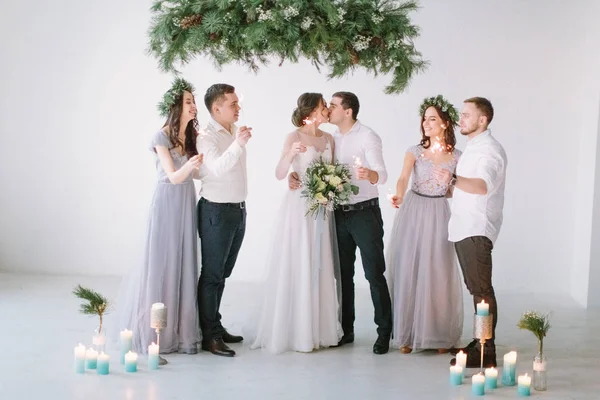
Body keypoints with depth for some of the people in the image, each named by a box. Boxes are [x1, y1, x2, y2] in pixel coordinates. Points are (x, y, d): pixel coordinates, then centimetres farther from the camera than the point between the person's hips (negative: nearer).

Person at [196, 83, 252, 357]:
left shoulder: (235, 131, 10)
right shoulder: (207, 137, -15)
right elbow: (218, 167, -32)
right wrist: (238, 144, -42)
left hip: (238, 209, 8)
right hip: (217, 211, -8)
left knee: (222, 273, 16)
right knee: (212, 274, -3)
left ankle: (215, 326, 26)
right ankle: (209, 336, 1)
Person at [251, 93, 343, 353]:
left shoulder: (328, 138, 11)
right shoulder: (295, 137, -6)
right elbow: (279, 174, -12)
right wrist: (290, 154, -28)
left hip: (322, 208, 6)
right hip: (299, 207, -6)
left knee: (321, 268, 7)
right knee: (298, 268, -4)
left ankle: (320, 329, 14)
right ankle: (297, 333, 3)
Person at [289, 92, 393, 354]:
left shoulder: (367, 137, -10)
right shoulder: (332, 138, 11)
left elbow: (382, 175, -21)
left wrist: (369, 174, -44)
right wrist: (294, 174, -5)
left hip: (365, 212, -7)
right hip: (340, 213, 7)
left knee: (374, 273, -5)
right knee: (343, 273, 10)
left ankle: (384, 332, 0)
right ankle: (346, 330, 19)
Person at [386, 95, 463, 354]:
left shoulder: (456, 157, 4)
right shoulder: (414, 152, 1)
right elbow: (403, 178, -18)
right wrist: (399, 196, -36)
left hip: (439, 215, 0)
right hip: (413, 212, 0)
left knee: (439, 273, -1)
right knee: (408, 271, 0)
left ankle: (440, 335, 10)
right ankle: (407, 334, 7)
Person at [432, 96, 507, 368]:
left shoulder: (490, 150, -13)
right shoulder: (472, 148, 19)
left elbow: (484, 185, -33)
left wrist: (453, 180, -43)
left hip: (478, 230, -10)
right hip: (463, 228, 10)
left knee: (481, 289, -10)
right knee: (475, 288, 14)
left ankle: (485, 352, -9)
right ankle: (481, 342, 21)